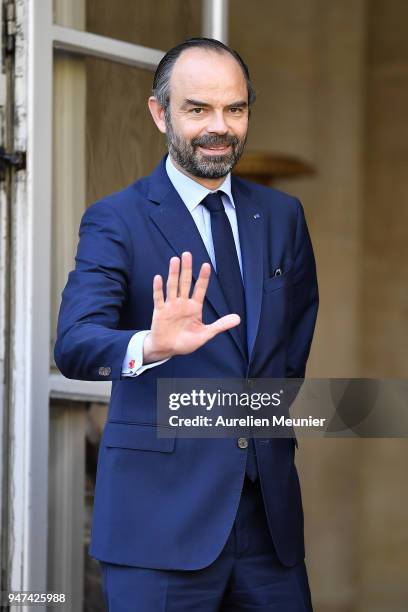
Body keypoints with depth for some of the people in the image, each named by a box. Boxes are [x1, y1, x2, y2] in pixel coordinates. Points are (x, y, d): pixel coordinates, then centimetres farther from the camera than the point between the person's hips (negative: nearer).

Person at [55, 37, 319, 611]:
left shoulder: (282, 215, 11)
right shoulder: (115, 220, -4)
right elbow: (75, 343, -18)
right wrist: (151, 346, -38)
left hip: (270, 508, 4)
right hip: (162, 514, -4)